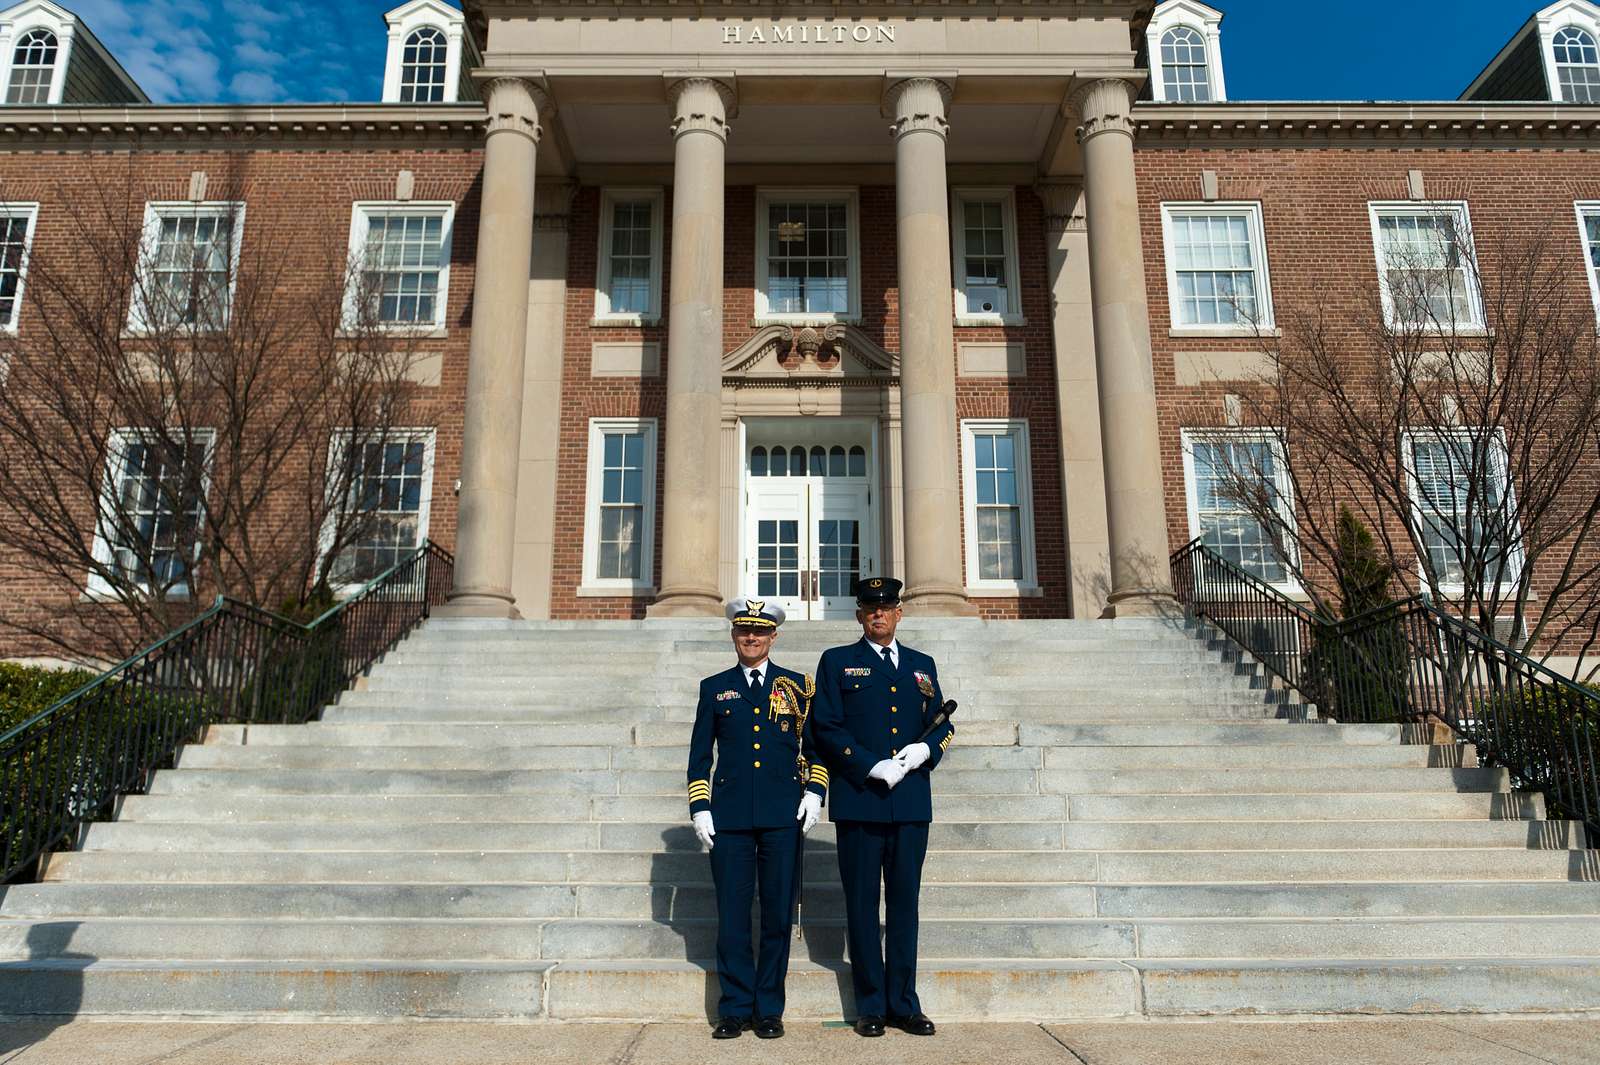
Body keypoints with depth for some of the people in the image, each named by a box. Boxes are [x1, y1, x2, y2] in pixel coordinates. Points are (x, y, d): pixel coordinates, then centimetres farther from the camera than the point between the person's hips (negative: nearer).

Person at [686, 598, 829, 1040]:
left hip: (783, 817, 0)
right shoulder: (714, 688, 10)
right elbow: (699, 755, 10)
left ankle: (769, 1009, 17)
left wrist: (814, 793, -2)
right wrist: (699, 809, 3)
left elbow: (817, 745, 11)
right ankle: (735, 1008, 16)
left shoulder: (797, 685, 9)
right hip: (730, 817, 1)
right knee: (732, 915, 3)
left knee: (778, 915, 4)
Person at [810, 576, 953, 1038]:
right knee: (862, 905, 4)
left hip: (912, 800, 3)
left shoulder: (922, 665, 15)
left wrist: (925, 749, -6)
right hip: (859, 800, -3)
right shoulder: (837, 662, 4)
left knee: (905, 902, 9)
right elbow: (827, 727, -4)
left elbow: (943, 723, 16)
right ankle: (870, 1006, 14)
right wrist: (875, 768, -13)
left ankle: (903, 1003, 18)